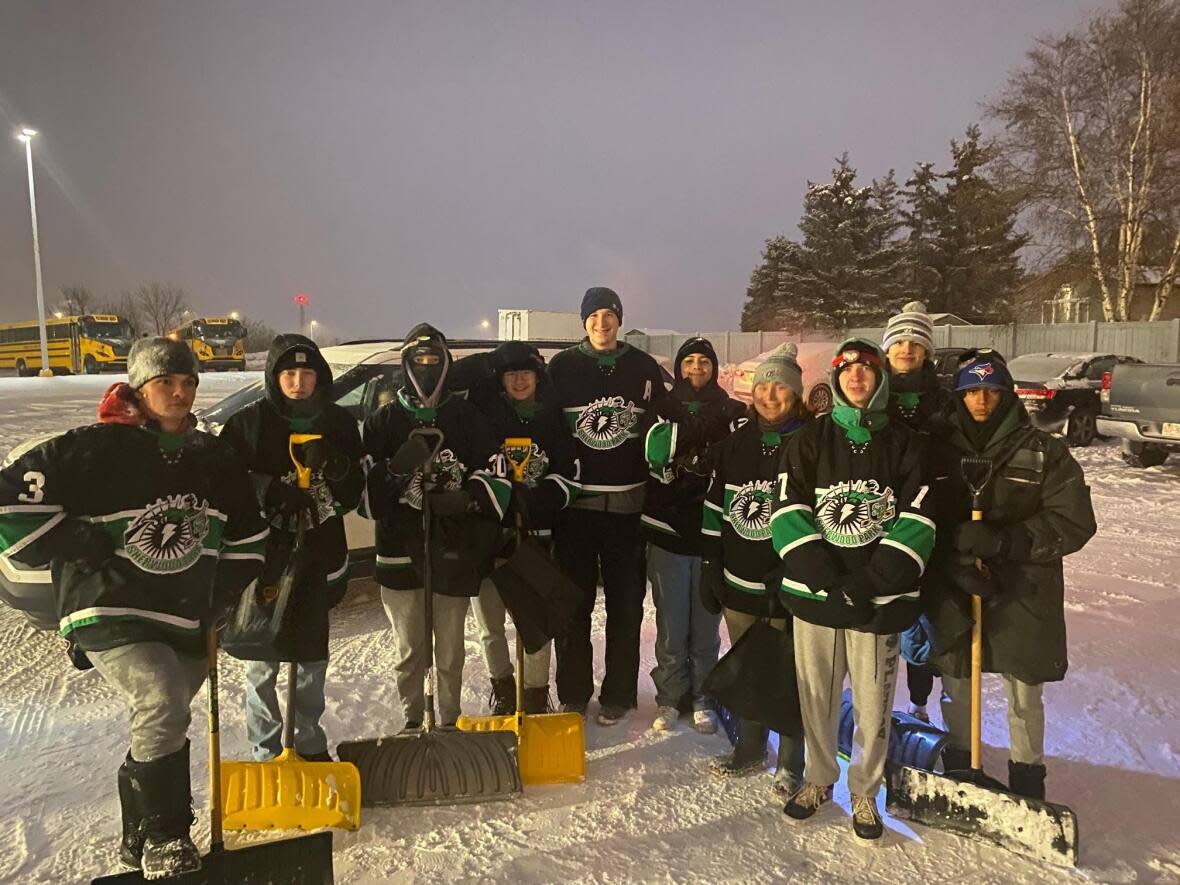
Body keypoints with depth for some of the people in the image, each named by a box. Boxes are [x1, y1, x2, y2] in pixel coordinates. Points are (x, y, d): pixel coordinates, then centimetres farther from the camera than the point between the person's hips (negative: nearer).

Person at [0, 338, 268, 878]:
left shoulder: (214, 458, 6)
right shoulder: (96, 449, -12)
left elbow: (247, 535, 16)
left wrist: (221, 595, 9)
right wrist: (78, 547, -13)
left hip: (185, 621, 6)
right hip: (109, 614, -6)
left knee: (160, 725, 15)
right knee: (161, 703, -25)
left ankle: (140, 841, 36)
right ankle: (164, 837, -6)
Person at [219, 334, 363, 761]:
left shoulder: (338, 423, 3)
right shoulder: (248, 422, -6)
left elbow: (353, 492, 4)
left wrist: (333, 466, -17)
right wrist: (268, 492, -23)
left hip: (319, 558, 3)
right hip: (263, 556, -3)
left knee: (312, 657, 15)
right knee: (263, 661, 4)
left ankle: (310, 745, 32)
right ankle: (265, 752, 22)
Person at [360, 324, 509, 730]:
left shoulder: (466, 417, 8)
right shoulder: (384, 420, 9)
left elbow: (493, 471, 4)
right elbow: (361, 480, 2)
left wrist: (469, 500, -14)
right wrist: (393, 476, -17)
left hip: (454, 549, 0)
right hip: (401, 548, 0)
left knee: (450, 648, 9)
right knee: (409, 648, 8)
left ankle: (449, 721, 22)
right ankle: (411, 722, 23)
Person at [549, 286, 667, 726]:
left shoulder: (644, 367, 5)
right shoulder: (562, 366, 4)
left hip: (627, 502, 1)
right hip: (575, 501, 0)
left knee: (626, 603, 7)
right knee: (573, 602, 6)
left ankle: (618, 694, 20)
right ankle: (573, 694, 20)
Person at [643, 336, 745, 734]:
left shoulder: (733, 412, 6)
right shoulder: (663, 409, 6)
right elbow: (657, 461, -3)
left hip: (712, 532, 0)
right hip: (667, 528, 0)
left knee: (706, 623, 7)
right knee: (671, 625, 5)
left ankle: (703, 698, 22)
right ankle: (670, 698, 18)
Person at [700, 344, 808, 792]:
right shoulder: (735, 444, 8)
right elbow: (715, 508, 11)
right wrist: (710, 569, 8)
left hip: (786, 586, -5)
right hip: (738, 584, 5)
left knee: (788, 673, 8)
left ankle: (790, 764, 25)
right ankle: (749, 751, 36)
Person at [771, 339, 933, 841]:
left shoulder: (903, 443, 3)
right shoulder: (811, 440, 4)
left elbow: (917, 521, -4)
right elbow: (788, 512, -3)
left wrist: (868, 584, -14)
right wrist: (827, 579, -13)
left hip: (880, 598, -1)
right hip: (814, 592, 1)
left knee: (873, 702, 7)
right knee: (815, 695, 12)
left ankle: (865, 791, 29)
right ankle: (818, 779, 34)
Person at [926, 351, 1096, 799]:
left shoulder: (1044, 451, -4)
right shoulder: (943, 449, -1)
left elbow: (1074, 522, -10)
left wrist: (1004, 542, -21)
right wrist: (957, 564, -20)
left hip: (1023, 595, -1)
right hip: (954, 595, 2)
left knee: (1025, 696, 13)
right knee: (956, 687, 17)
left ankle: (1028, 780, 34)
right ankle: (957, 766, 38)